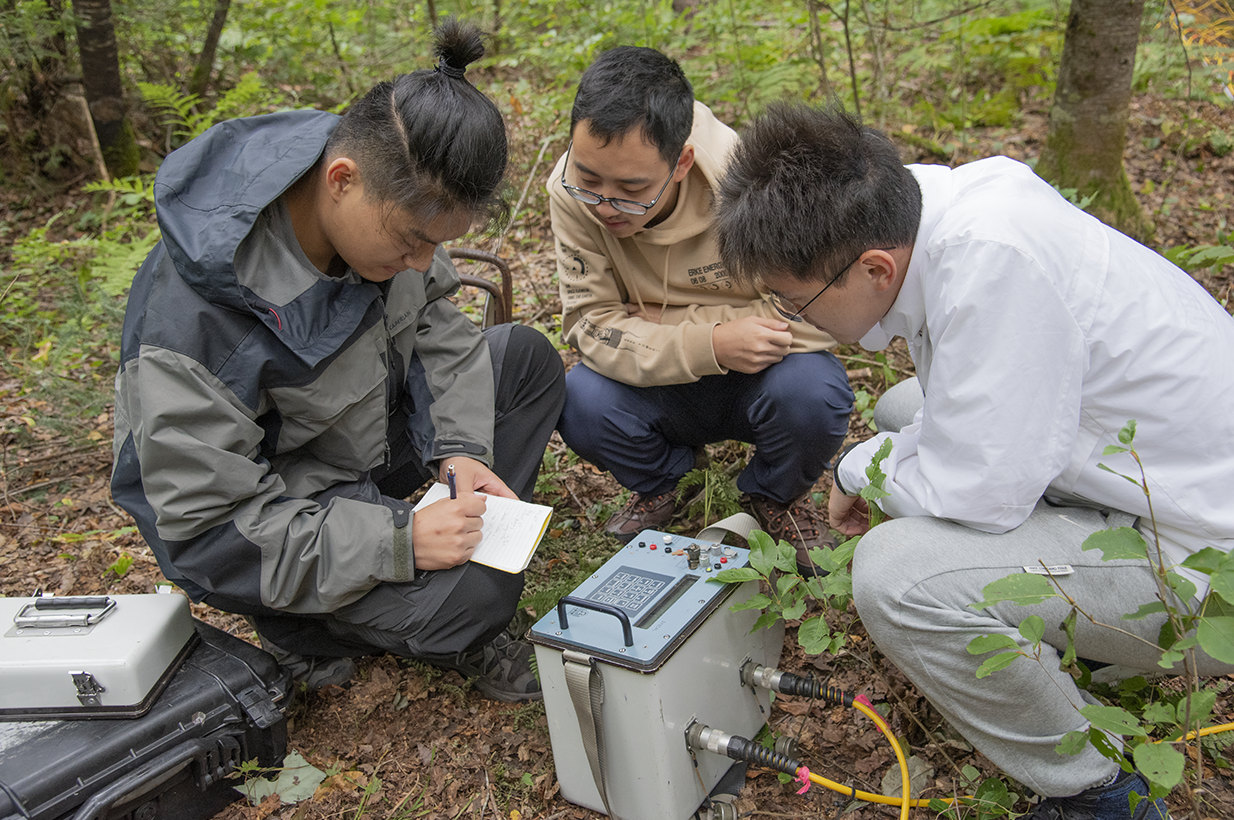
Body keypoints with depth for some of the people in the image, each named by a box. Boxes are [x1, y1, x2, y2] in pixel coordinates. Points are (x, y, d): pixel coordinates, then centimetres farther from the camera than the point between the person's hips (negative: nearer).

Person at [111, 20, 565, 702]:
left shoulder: (395, 199, -16)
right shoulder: (194, 315, -35)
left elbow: (434, 321, 2)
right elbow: (208, 528, -29)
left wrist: (462, 448, -13)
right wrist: (399, 540, -34)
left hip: (374, 433, 8)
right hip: (271, 507, -7)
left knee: (529, 360, 0)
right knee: (472, 596, -26)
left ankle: (468, 546, 2)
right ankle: (310, 627, 4)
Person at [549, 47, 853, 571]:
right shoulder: (573, 190, -20)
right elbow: (590, 324, -19)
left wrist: (655, 325, -24)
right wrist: (710, 345, -36)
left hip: (758, 378, -1)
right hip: (664, 386, 2)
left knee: (812, 394, -34)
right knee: (580, 401, -28)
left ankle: (776, 494, 5)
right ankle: (657, 479, 10)